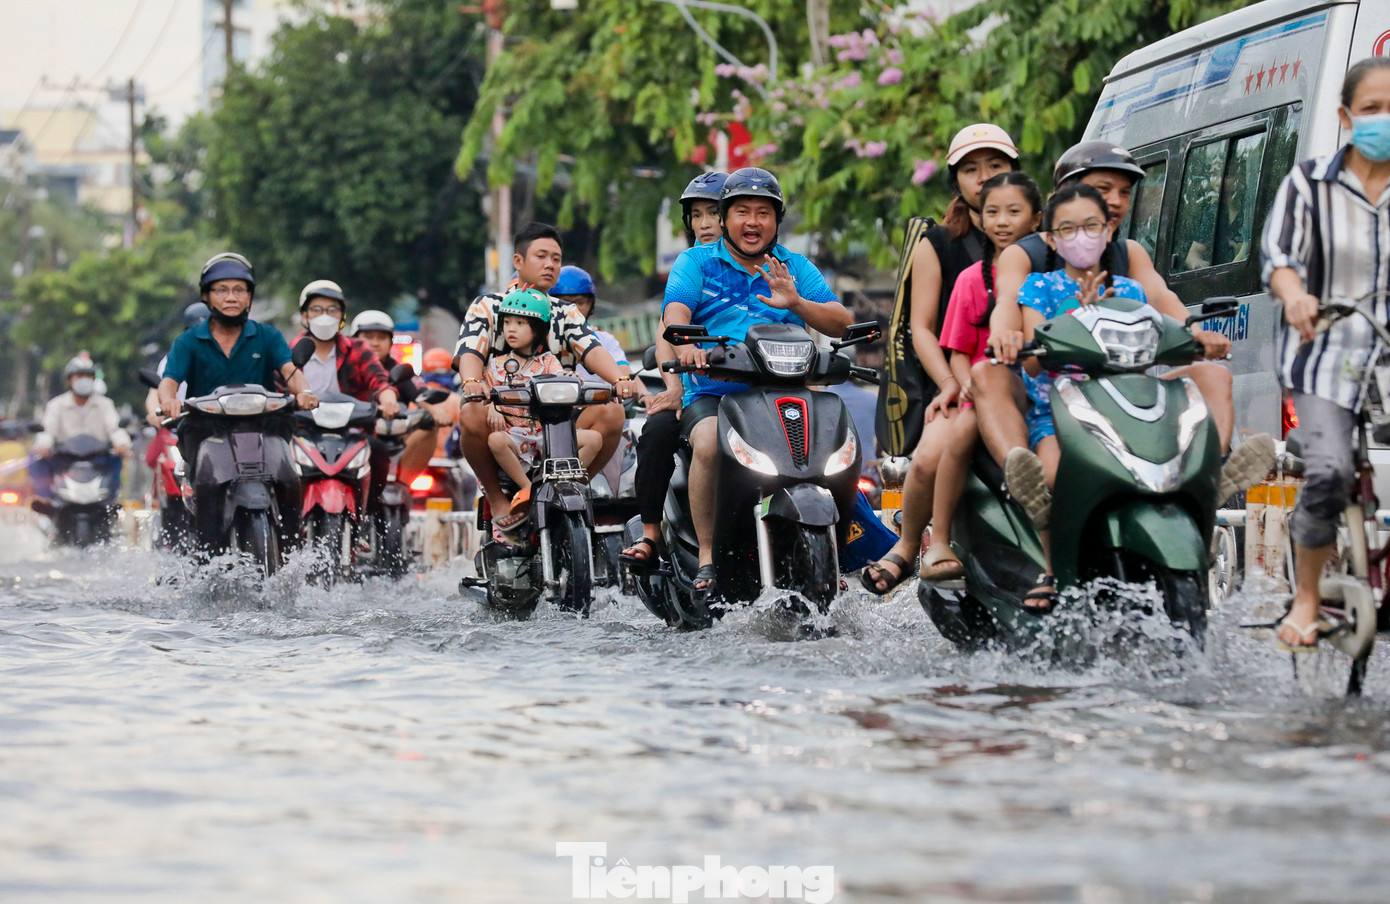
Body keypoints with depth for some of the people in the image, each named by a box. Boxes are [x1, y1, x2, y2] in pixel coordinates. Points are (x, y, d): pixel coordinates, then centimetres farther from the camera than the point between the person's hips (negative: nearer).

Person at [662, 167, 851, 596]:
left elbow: (841, 323, 4)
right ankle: (707, 556, -21)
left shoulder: (796, 268, 16)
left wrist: (796, 304, -17)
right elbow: (675, 310, -8)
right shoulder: (697, 262, 12)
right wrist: (686, 342, -32)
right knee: (709, 444, -34)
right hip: (713, 391, -2)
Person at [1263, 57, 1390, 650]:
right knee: (1328, 474, -17)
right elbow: (1278, 255, -5)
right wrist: (1295, 295, -26)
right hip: (1328, 353, -2)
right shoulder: (1312, 184, 3)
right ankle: (1306, 600, 0)